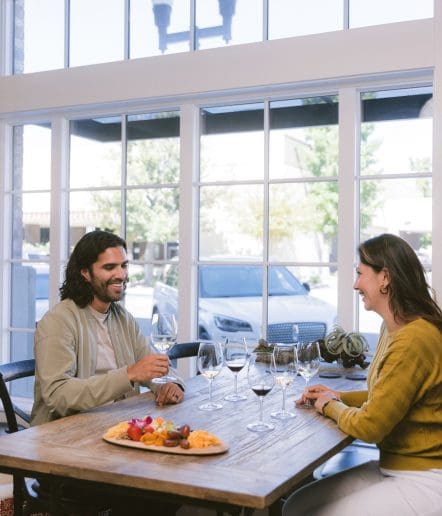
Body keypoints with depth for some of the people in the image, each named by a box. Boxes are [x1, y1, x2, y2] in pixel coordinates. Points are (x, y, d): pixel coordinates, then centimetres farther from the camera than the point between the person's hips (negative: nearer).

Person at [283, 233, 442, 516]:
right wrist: (340, 397, 8)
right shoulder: (395, 328, 7)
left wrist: (332, 407, -2)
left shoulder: (414, 340, -24)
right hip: (392, 467, 9)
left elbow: (369, 426, -21)